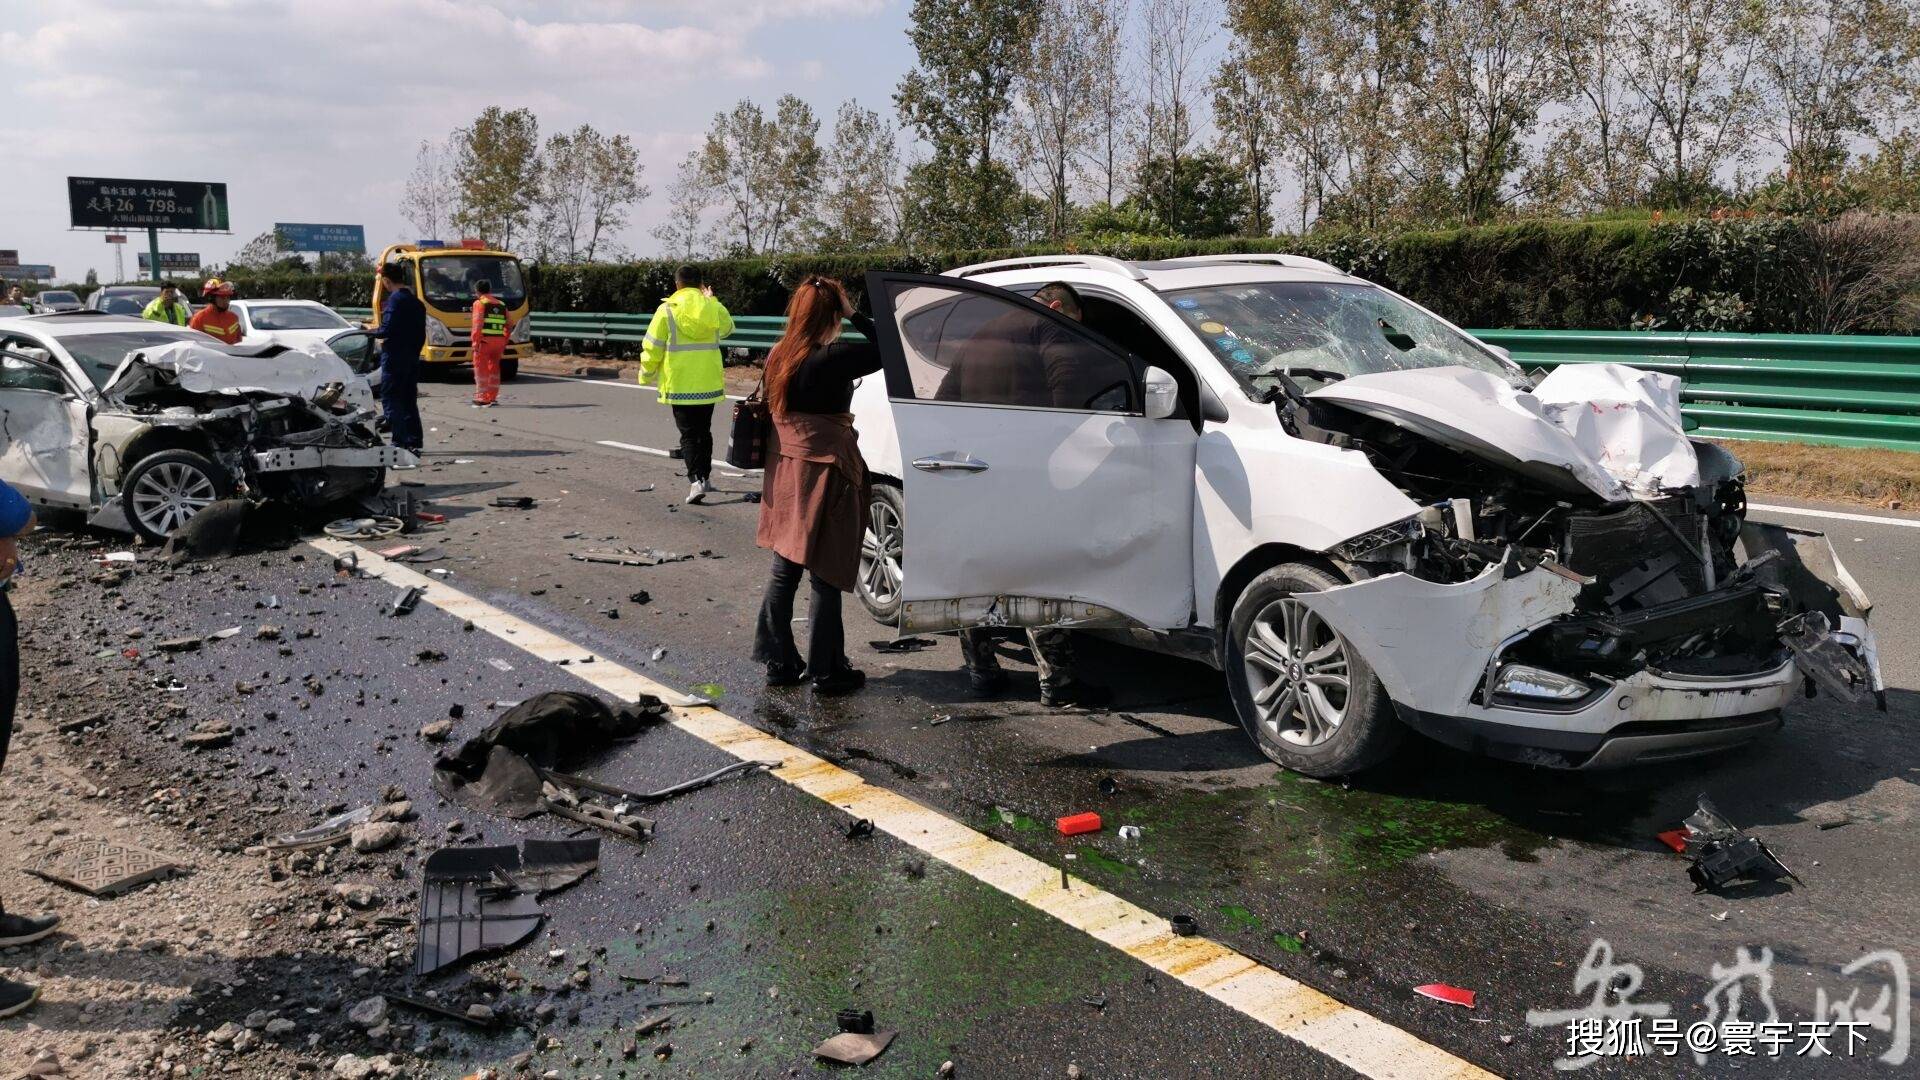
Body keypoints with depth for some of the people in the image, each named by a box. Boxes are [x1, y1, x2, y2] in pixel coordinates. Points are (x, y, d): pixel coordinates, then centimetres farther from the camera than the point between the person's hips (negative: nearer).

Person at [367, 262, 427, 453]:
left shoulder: (394, 300, -14)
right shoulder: (417, 302, 12)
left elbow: (387, 330, -20)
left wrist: (372, 330, -1)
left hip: (394, 358, -8)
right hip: (412, 357, 8)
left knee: (391, 400, -3)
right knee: (409, 401, 13)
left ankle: (400, 442, -8)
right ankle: (415, 442, 14)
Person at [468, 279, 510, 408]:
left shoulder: (480, 303, -3)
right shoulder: (501, 304, 15)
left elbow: (477, 324, -14)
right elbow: (509, 324, 14)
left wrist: (475, 342, -12)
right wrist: (505, 342, 18)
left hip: (485, 341, -6)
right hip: (499, 341, 6)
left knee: (481, 370, 1)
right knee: (494, 369, 17)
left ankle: (482, 399, -1)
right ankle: (492, 398, 21)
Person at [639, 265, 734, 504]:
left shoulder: (667, 310, -9)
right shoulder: (714, 308, 0)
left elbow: (652, 349, -6)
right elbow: (727, 327, 23)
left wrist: (646, 375, 9)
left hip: (680, 386, -3)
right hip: (709, 384, 3)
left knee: (688, 435, 1)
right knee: (704, 432, 18)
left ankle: (695, 480, -13)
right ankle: (704, 477, 24)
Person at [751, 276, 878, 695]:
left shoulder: (777, 357, 5)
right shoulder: (835, 357, -17)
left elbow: (773, 408, 9)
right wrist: (855, 316, -5)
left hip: (784, 472, 7)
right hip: (825, 474, -7)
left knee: (784, 573, 15)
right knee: (827, 577, 2)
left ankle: (778, 661, 22)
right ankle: (827, 671, 9)